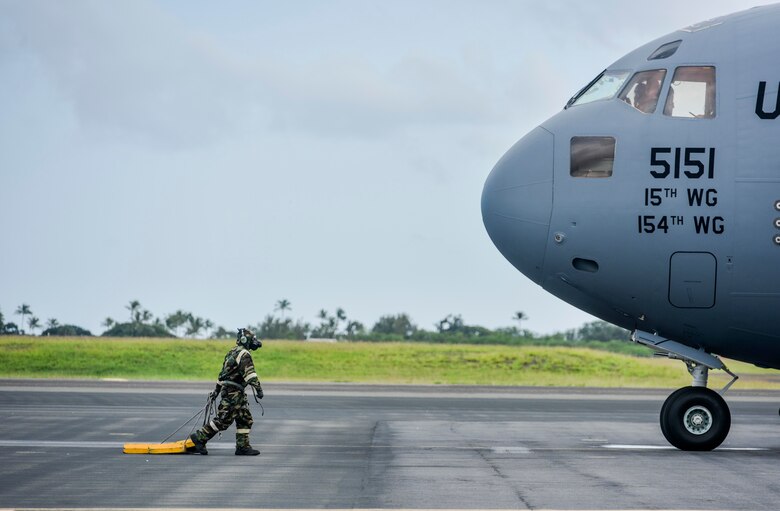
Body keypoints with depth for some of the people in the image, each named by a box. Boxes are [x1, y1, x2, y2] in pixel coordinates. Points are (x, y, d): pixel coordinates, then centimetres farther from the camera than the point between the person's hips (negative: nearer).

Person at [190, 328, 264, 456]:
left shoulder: (233, 353, 19)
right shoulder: (243, 354, -13)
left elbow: (223, 372, 25)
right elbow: (249, 373, -23)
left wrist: (217, 390, 30)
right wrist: (258, 389, -25)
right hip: (233, 392, -10)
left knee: (245, 420, 7)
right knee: (223, 420, -8)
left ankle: (243, 447, 5)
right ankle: (199, 438, -3)